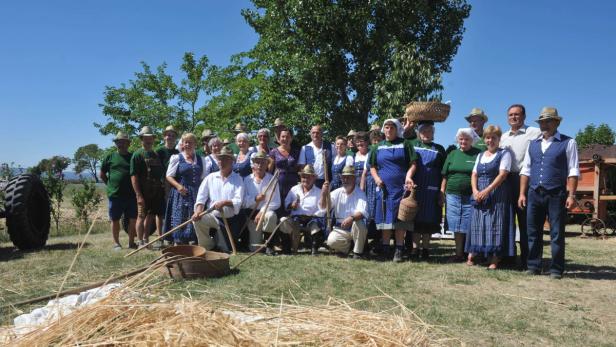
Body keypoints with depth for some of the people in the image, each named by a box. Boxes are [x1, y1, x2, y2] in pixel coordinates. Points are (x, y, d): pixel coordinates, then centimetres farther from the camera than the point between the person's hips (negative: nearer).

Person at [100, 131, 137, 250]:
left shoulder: (133, 157, 7)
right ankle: (116, 243, 18)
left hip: (131, 195, 1)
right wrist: (111, 185, 6)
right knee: (115, 220, 6)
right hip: (115, 195, -1)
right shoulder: (110, 157, 4)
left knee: (133, 219, 3)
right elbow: (102, 175, 12)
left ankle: (131, 242, 16)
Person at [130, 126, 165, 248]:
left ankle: (145, 240, 21)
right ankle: (141, 242, 6)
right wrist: (138, 195, -18)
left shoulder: (156, 155, 16)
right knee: (142, 216, 0)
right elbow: (133, 176, -12)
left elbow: (162, 173, 20)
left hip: (157, 192, 6)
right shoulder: (137, 155, -5)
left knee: (150, 216, 12)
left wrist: (162, 189, 12)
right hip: (144, 193, -6)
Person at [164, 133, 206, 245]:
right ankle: (178, 245, 2)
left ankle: (194, 243, 12)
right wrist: (178, 186, -16)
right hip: (181, 194, -3)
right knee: (180, 219, -4)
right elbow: (169, 176, 1)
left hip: (196, 194, 3)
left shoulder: (201, 160, 14)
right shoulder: (176, 158, 4)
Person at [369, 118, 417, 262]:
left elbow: (412, 163, 2)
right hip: (384, 187, 2)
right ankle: (385, 249, 12)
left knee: (400, 218, -2)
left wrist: (409, 176, -16)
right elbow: (372, 167, 16)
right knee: (385, 218, 4)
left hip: (401, 187, -2)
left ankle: (399, 250, 4)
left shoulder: (405, 144, 7)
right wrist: (376, 178, -2)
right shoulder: (378, 147, 14)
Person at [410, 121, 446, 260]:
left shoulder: (439, 149, 9)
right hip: (414, 188, 0)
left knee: (428, 220, 3)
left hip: (431, 191, 0)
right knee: (416, 219, 2)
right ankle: (415, 247, 8)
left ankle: (425, 248, 13)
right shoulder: (412, 144, 10)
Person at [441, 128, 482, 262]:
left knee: (469, 227, -1)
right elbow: (445, 176, 14)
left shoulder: (478, 154, 1)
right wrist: (442, 192, 8)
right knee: (457, 227, 7)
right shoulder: (453, 154, 13)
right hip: (453, 195, 3)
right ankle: (459, 254, 15)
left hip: (471, 197, -3)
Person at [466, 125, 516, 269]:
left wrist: (487, 190, -19)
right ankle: (471, 255, 11)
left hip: (497, 195, -5)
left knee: (495, 225, -7)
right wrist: (475, 191, -6)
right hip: (479, 196, 5)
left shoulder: (504, 154, 0)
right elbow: (474, 175, 12)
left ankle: (494, 259, -4)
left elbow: (502, 175, -11)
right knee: (477, 224, 6)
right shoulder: (480, 155, 18)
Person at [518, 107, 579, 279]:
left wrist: (571, 195, -11)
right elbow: (525, 170, 14)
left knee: (557, 234, 1)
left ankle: (556, 269, 9)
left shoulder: (568, 143, 2)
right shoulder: (533, 144, 15)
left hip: (556, 195, -4)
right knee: (533, 232, 7)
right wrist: (522, 194, 7)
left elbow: (573, 171, -3)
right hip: (534, 194, 4)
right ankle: (533, 266, 16)